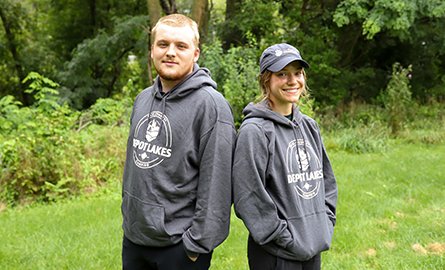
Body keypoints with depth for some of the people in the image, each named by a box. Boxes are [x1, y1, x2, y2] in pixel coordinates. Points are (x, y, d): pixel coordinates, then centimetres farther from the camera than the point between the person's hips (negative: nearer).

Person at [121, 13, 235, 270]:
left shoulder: (211, 104, -16)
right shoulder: (143, 99, 7)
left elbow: (216, 183, -18)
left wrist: (198, 243, -17)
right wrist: (128, 214, 15)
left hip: (179, 245, -6)